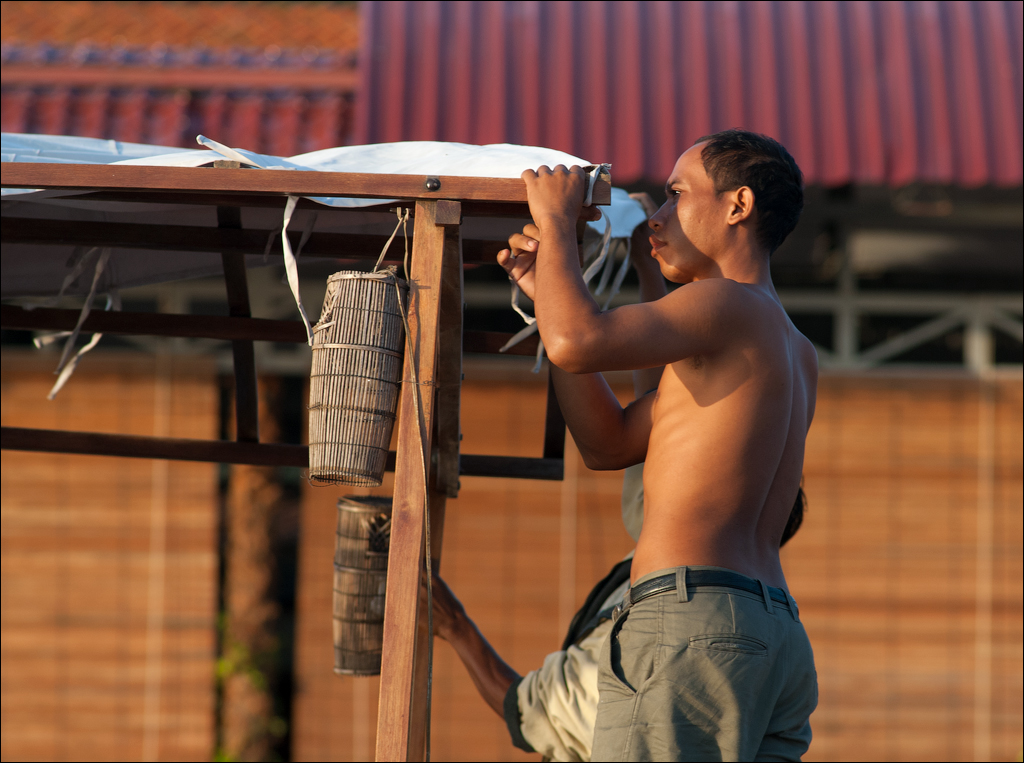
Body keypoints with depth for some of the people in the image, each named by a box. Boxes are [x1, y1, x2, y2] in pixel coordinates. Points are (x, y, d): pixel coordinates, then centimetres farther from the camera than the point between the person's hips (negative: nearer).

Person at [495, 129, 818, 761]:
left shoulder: (731, 304, -2)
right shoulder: (797, 356, 26)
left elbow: (577, 345, -18)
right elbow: (609, 444, 28)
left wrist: (557, 221, 0)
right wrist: (549, 292, 24)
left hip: (693, 619, -9)